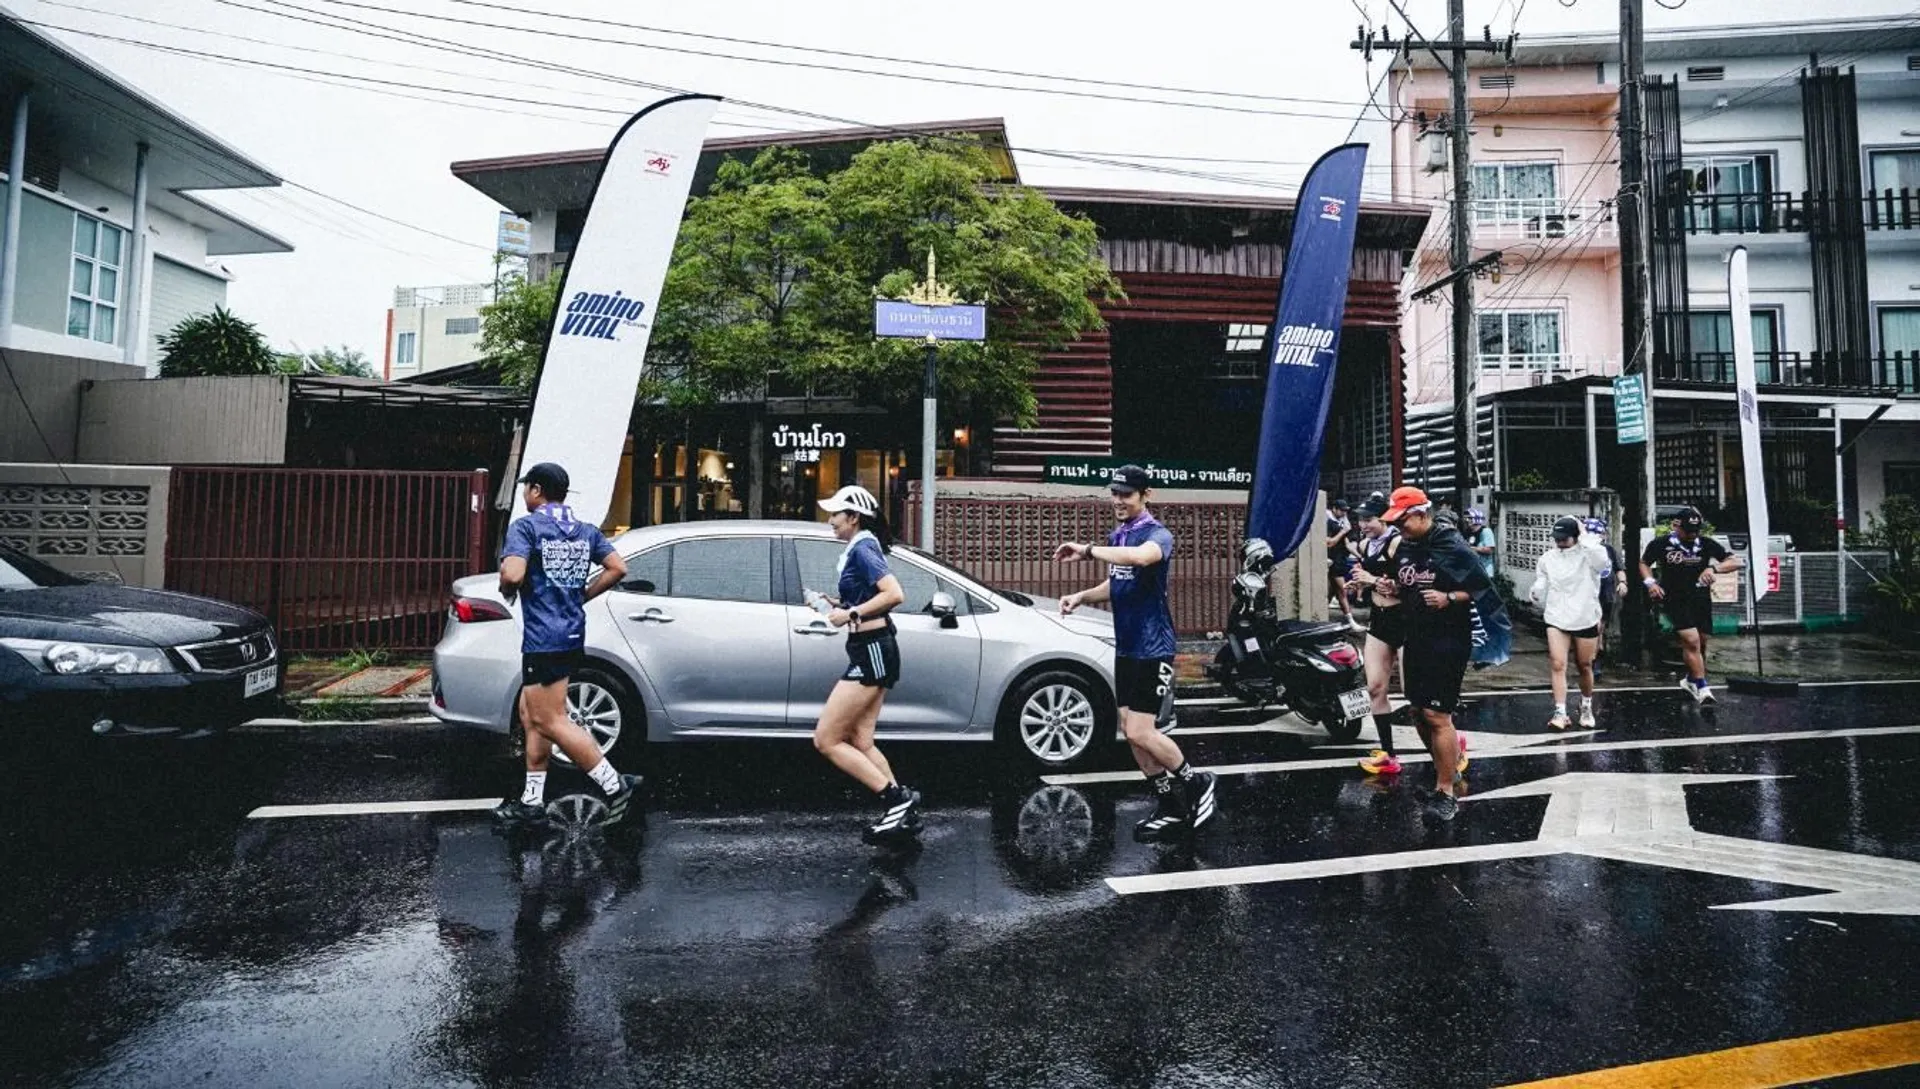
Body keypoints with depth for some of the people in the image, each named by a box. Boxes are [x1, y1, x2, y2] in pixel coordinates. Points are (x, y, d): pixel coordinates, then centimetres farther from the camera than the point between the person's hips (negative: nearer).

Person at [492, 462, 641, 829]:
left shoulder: (526, 526, -9)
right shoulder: (586, 531, 12)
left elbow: (512, 574, -23)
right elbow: (618, 568, 5)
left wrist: (506, 589, 0)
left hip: (543, 638, -8)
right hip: (573, 636, 8)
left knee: (551, 722, -4)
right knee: (531, 714, 16)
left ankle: (615, 785, -6)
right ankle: (532, 802, 20)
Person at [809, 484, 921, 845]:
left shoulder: (862, 549, -13)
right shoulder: (859, 549, 17)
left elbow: (895, 594, -25)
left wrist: (851, 613, -20)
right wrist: (832, 602, 10)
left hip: (871, 653, -10)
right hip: (869, 652, 10)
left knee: (826, 740, -6)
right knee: (859, 743, 11)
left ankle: (898, 801, -5)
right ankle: (902, 810, 13)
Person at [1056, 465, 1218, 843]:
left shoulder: (1157, 534, -15)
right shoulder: (1117, 536, 11)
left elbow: (1142, 557, -40)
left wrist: (1088, 551, -38)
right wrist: (1081, 597, 7)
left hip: (1152, 648, -8)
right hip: (1125, 647, 9)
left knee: (1140, 732, -10)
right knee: (1129, 730, 9)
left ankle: (1195, 783, 15)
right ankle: (1171, 807, 22)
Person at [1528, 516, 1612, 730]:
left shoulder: (1587, 554, -5)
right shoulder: (1547, 558, 3)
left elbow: (1601, 562, -29)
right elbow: (1541, 587, 13)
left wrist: (1585, 536, -21)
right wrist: (1536, 595, -9)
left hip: (1585, 619, -1)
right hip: (1557, 619, 1)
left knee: (1585, 666, 12)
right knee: (1558, 665, -10)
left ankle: (1586, 708, 33)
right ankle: (1560, 713, -10)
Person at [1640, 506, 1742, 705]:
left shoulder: (1706, 544, -1)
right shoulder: (1660, 544, -4)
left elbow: (1736, 562, -7)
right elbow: (1644, 563, 12)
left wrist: (1713, 568, -25)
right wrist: (1650, 582, -6)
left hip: (1701, 600, 3)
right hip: (1675, 600, -3)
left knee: (1701, 644, 11)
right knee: (1691, 640, -18)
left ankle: (1690, 680, 34)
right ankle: (1702, 688, -12)